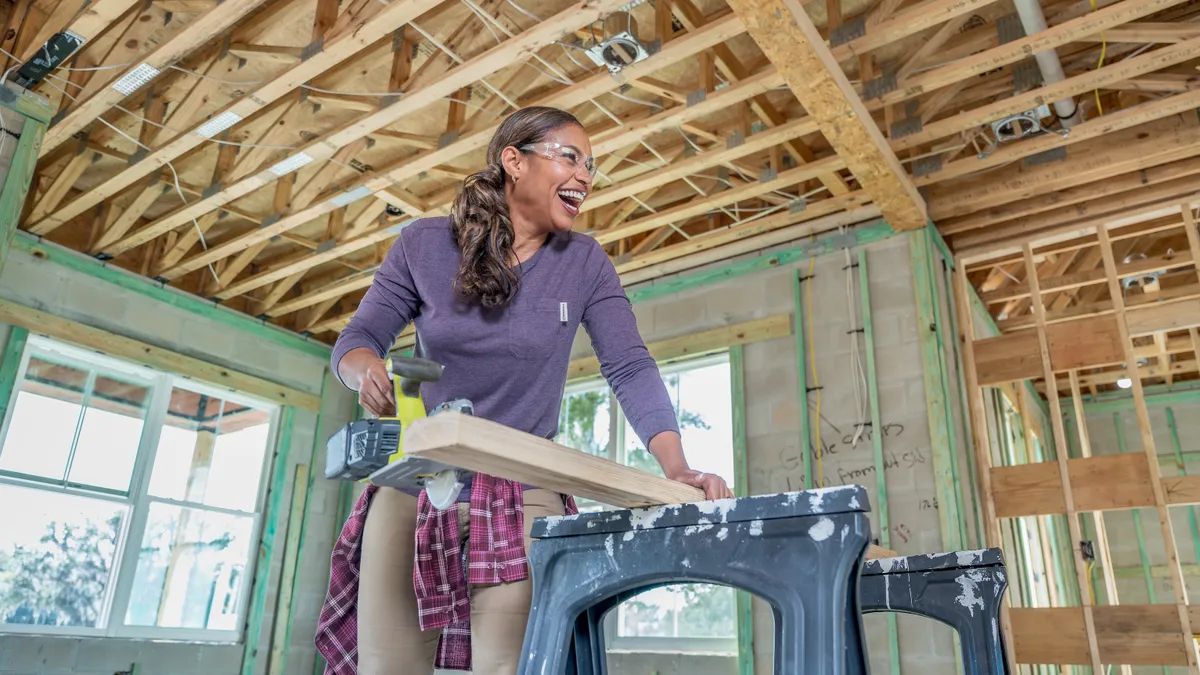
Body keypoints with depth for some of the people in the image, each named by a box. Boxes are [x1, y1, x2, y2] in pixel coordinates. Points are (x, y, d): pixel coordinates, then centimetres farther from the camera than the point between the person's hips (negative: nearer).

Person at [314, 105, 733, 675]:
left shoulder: (585, 263, -1)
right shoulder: (423, 245, 0)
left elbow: (630, 370, -8)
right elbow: (356, 339, 3)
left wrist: (676, 469, -22)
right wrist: (367, 372, -21)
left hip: (525, 496, 0)